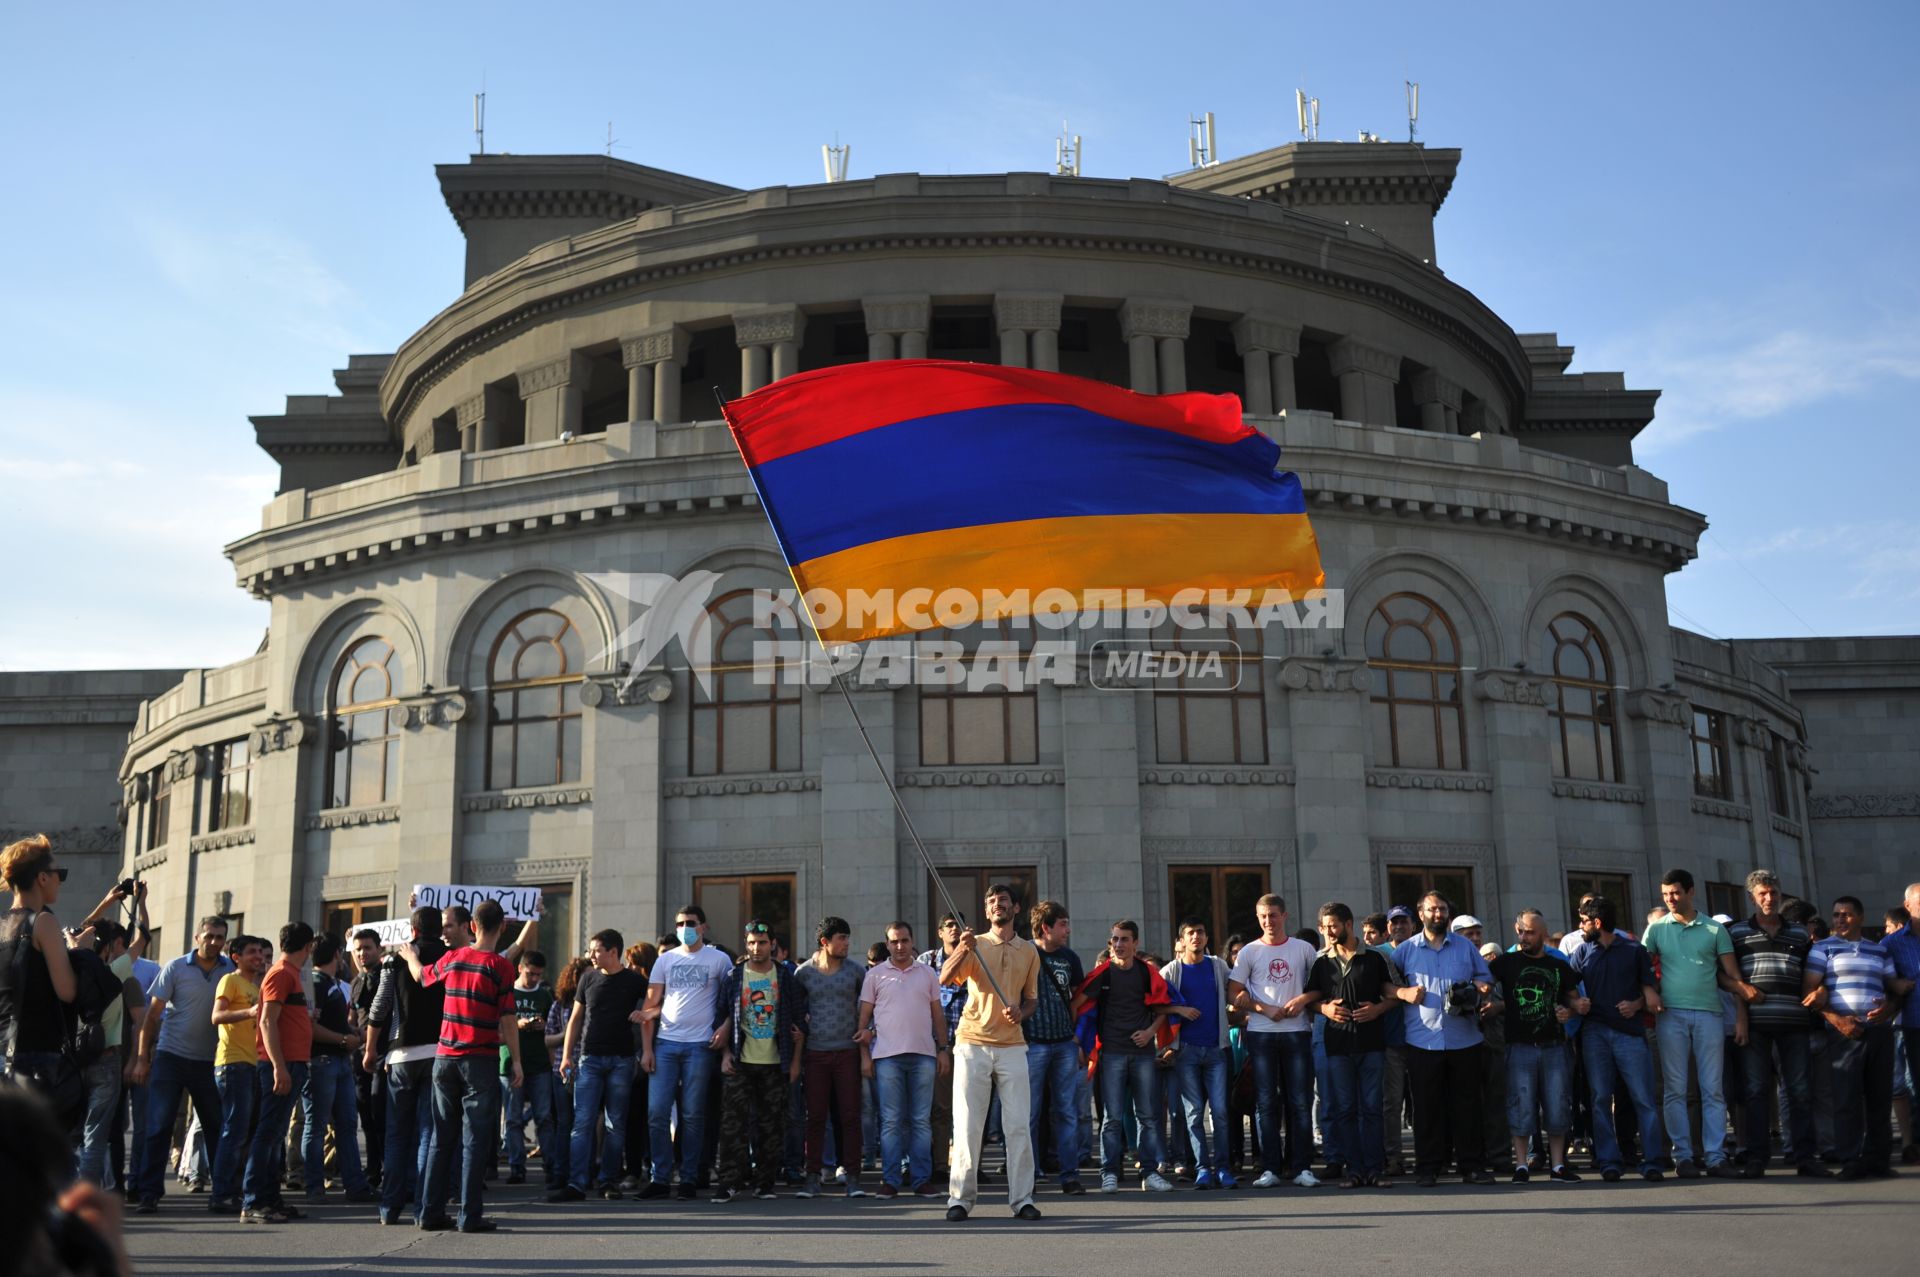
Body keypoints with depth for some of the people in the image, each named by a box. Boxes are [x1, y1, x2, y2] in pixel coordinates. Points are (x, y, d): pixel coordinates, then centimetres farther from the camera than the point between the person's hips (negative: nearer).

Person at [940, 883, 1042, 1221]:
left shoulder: (1029, 952, 12)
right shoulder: (974, 945, 4)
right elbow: (945, 978, -11)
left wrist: (1022, 1012, -4)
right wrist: (962, 949, -29)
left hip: (1012, 1046, 2)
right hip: (973, 1044, -2)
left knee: (1019, 1125, 0)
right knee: (967, 1125, -1)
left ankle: (1022, 1198, 7)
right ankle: (960, 1198, 5)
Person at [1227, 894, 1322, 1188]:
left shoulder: (1304, 949, 8)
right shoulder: (1249, 951, 6)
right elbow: (1234, 994, 4)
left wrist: (1303, 999, -9)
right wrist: (1265, 1009, -9)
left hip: (1297, 1032, 0)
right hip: (1261, 1034, 0)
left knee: (1301, 1101, 0)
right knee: (1266, 1103, 1)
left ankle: (1302, 1167, 5)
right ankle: (1270, 1169, 5)